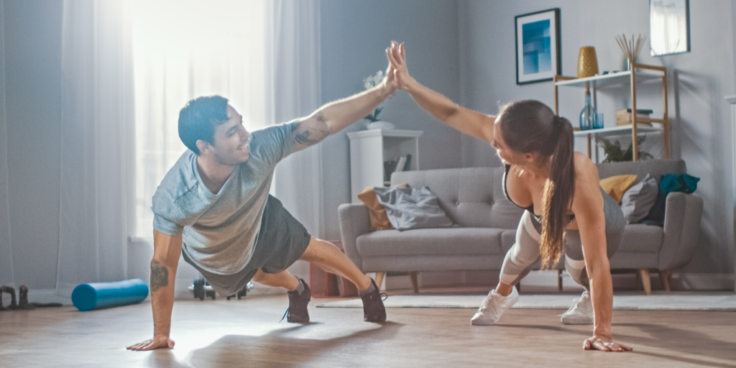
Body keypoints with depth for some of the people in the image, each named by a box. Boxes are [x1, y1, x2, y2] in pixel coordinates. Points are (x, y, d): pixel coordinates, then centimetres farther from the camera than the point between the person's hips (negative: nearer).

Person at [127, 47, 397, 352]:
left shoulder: (260, 148, -43)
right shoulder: (172, 199, -45)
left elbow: (323, 122, -39)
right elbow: (164, 264, -34)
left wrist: (383, 90, -46)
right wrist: (161, 334, -26)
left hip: (261, 223, 0)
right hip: (215, 261, 0)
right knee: (262, 275, 29)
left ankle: (367, 288, 51)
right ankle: (298, 291, 65)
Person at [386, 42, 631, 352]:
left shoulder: (580, 180, -51)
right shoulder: (507, 137, -41)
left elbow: (597, 265, -46)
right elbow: (452, 113, -24)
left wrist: (602, 334, -43)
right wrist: (408, 84, -29)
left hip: (595, 226, -5)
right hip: (542, 217, 5)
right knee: (521, 255, 31)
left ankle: (592, 300, 59)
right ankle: (501, 295, 63)